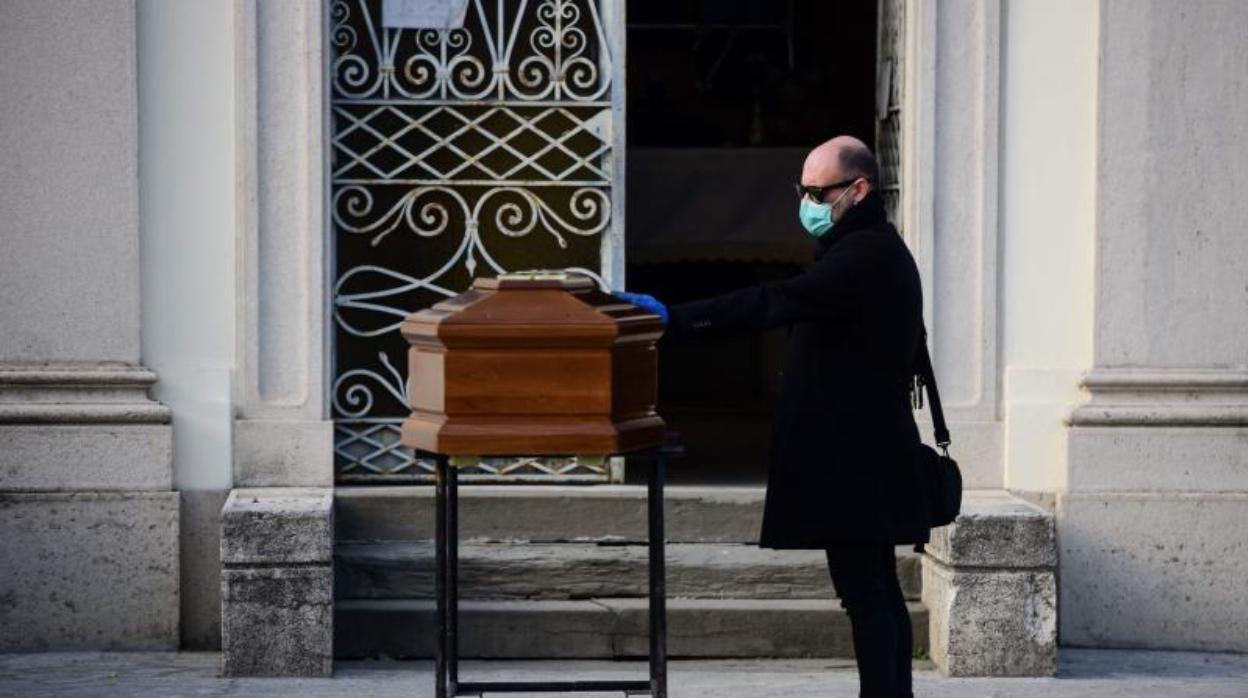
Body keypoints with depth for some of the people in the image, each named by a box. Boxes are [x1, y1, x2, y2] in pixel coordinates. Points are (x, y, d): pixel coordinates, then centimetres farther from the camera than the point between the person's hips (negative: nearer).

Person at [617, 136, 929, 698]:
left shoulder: (864, 256, -17)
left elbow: (776, 303, -28)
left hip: (852, 459, -11)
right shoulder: (879, 251, 18)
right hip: (869, 456, 11)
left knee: (864, 592, -12)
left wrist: (674, 318, -31)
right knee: (878, 590, 12)